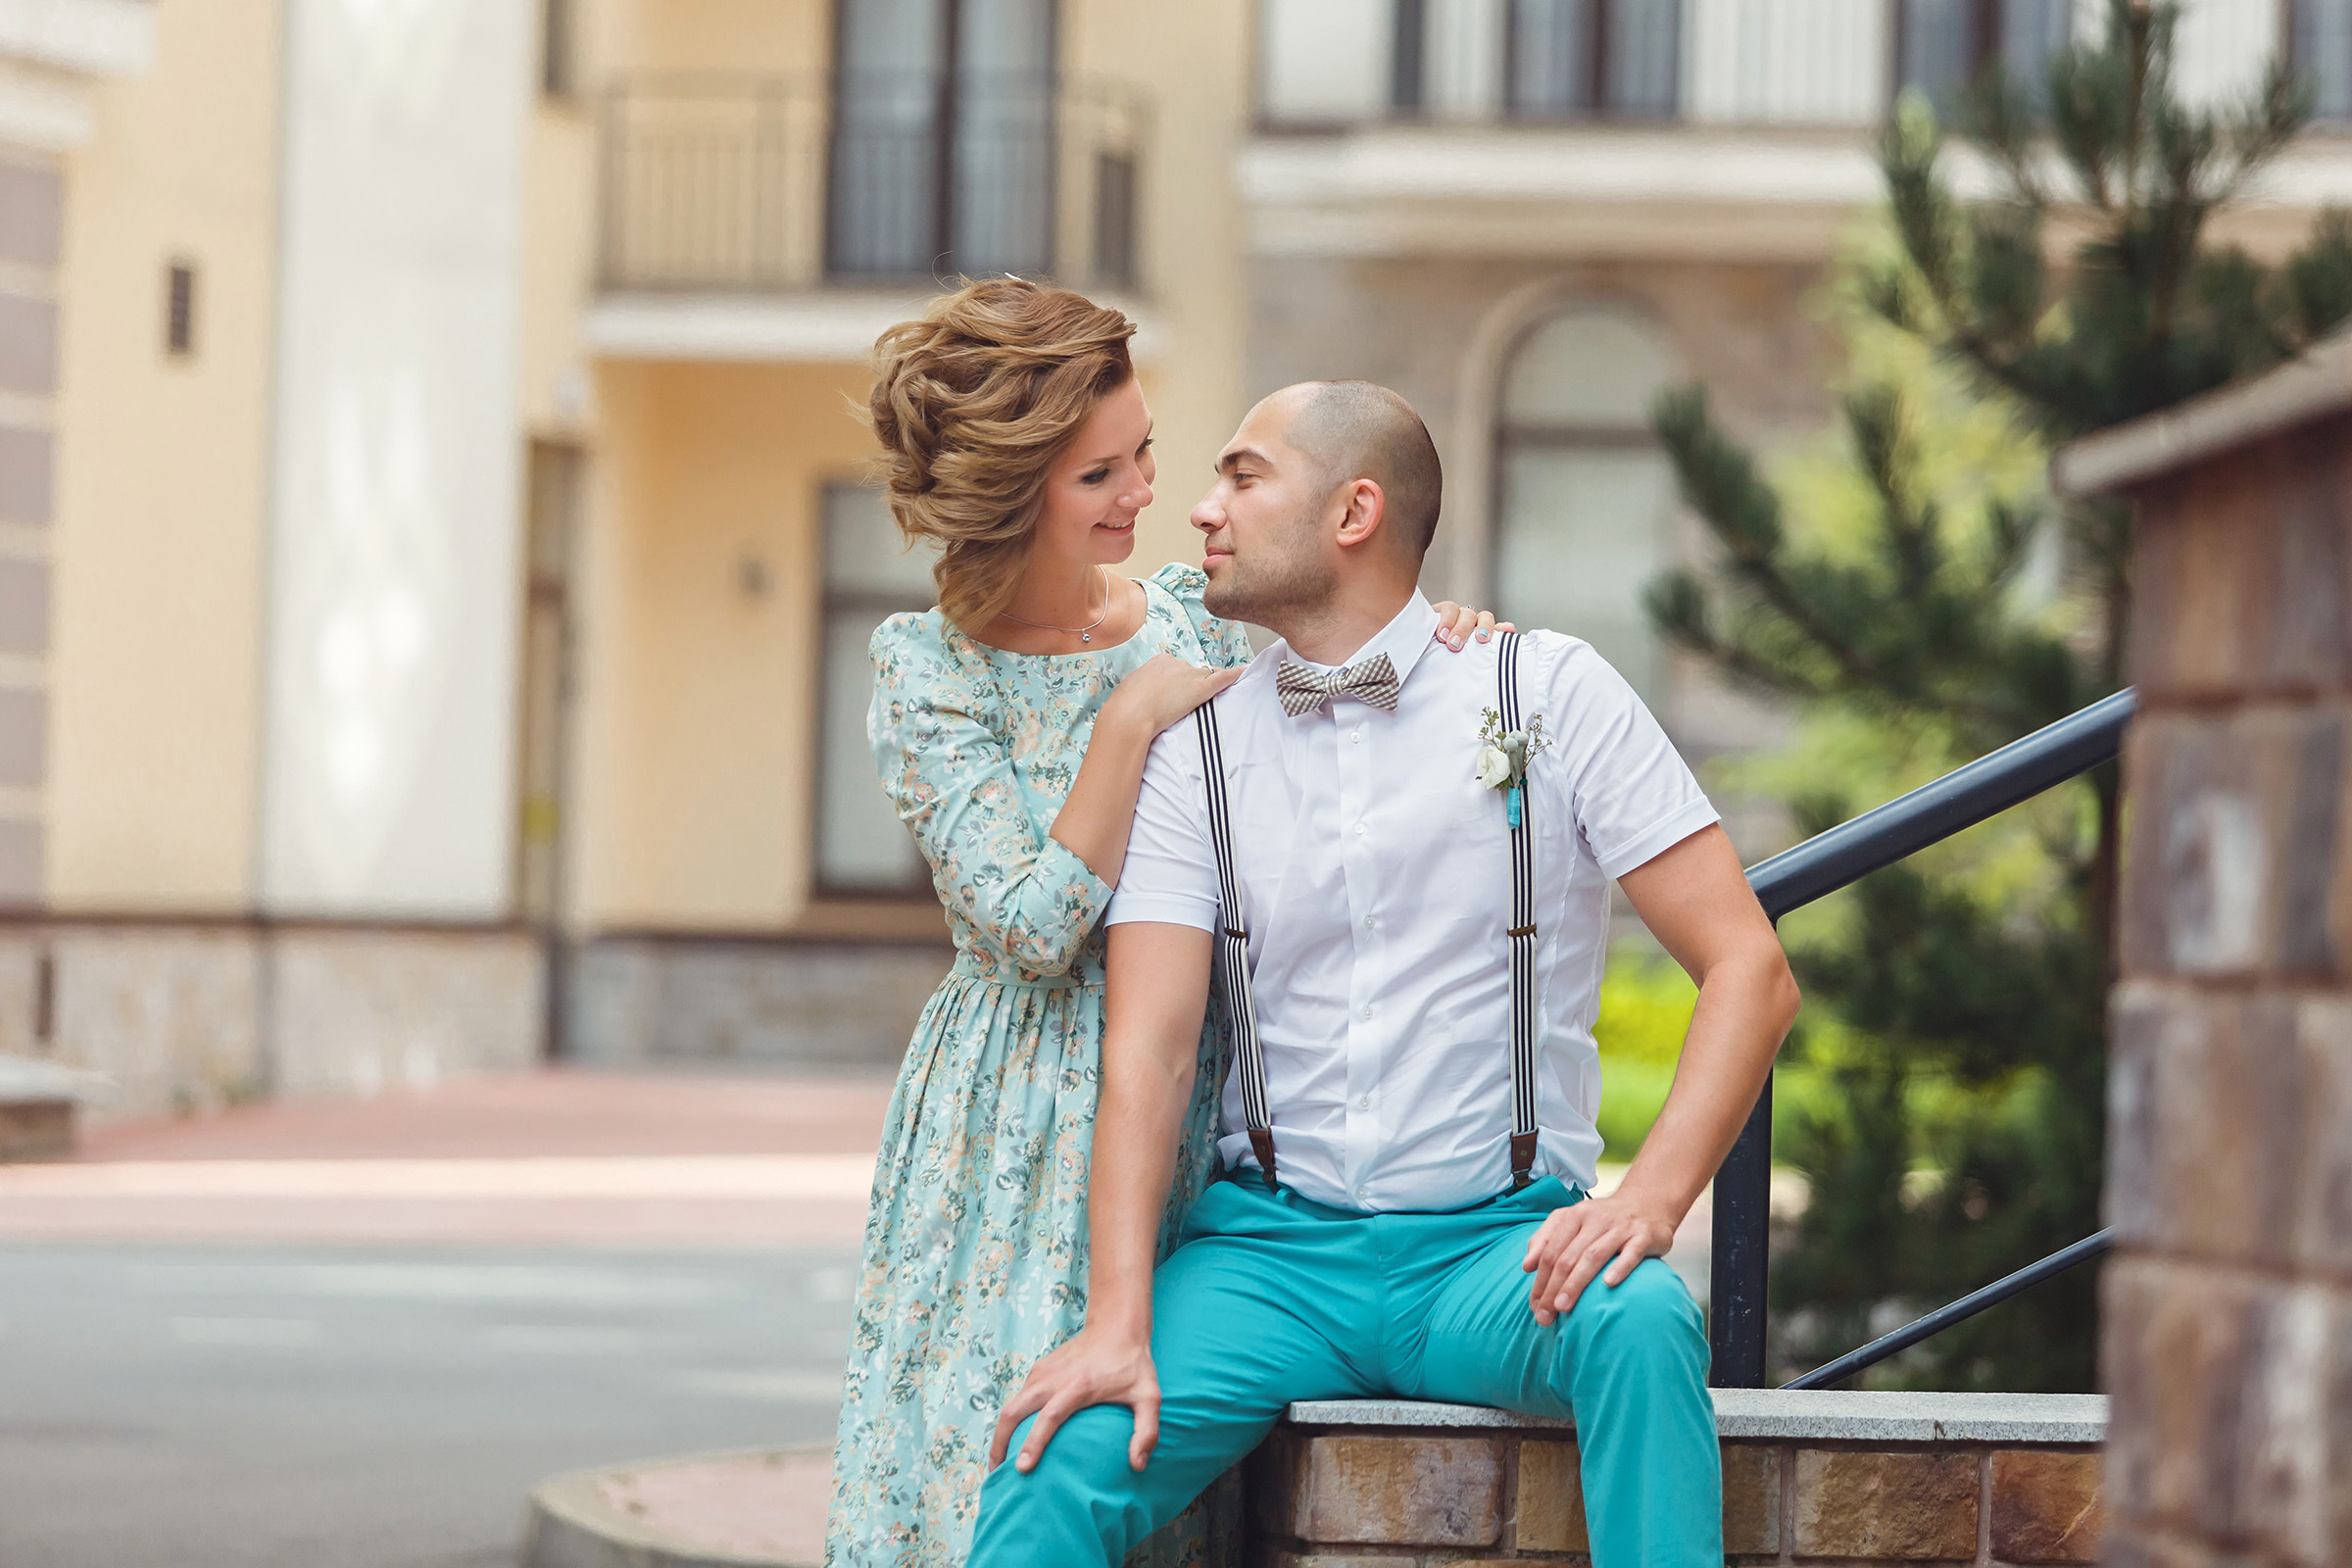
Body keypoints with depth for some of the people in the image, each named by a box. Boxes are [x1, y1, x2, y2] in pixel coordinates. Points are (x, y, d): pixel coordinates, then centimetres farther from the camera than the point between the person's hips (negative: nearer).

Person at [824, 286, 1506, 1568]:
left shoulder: (1197, 620, 3)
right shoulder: (930, 672, -4)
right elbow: (1036, 924, -13)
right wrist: (1132, 717, -16)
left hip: (1198, 1117, 2)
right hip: (1020, 1148, -2)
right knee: (1003, 1462, -6)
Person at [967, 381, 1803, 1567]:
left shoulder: (1550, 694, 1)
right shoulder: (1199, 747, 7)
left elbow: (1748, 970, -4)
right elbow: (1148, 1050, -2)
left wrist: (1654, 1196, -21)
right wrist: (1119, 1323, -17)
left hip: (1496, 1241, -2)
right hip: (1270, 1245, 2)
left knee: (1638, 1323, -36)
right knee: (1049, 1471, -25)